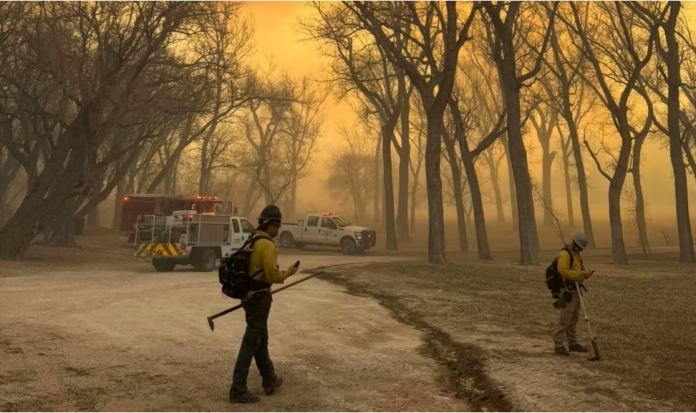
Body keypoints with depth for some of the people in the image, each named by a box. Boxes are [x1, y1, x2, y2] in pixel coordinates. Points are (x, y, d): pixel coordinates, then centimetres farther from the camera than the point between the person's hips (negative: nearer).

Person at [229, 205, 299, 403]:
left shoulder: (252, 242, 12)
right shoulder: (268, 245, -18)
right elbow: (272, 275, -22)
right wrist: (287, 273, -5)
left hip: (250, 295, 10)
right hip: (259, 298, -10)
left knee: (261, 340, 19)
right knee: (251, 342, -4)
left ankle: (270, 380, 32)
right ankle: (238, 390, 0)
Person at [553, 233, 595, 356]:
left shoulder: (575, 253, 15)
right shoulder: (564, 254, -17)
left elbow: (580, 268, 20)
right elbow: (564, 272, -26)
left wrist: (586, 272, -2)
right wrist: (581, 274, -24)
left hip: (575, 290, 10)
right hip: (568, 291, -10)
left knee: (574, 318, 16)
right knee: (564, 319, -9)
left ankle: (573, 343, 26)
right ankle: (558, 345, -4)